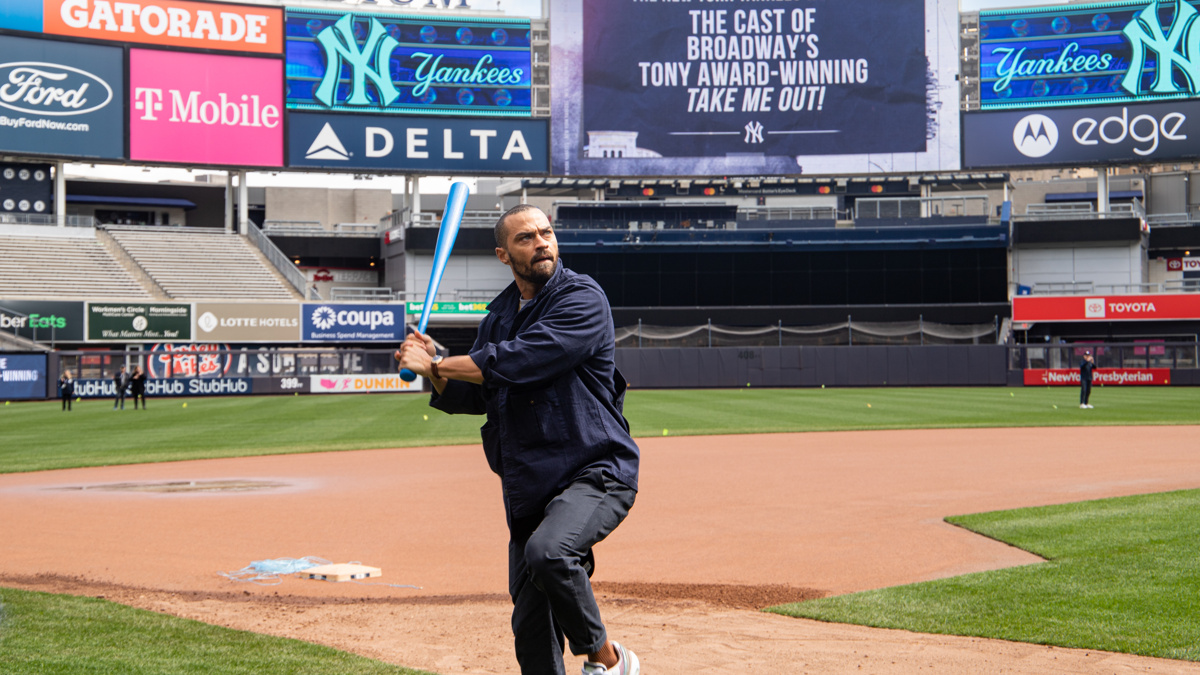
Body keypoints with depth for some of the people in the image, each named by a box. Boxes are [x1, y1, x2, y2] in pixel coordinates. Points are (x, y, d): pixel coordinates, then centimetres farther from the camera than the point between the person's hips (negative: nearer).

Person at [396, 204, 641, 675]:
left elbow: (522, 360, -21)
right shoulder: (499, 315, 14)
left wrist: (437, 364, -15)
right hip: (528, 486, 7)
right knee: (532, 630, 6)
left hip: (596, 471, -7)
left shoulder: (583, 298, -9)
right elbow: (478, 395, 15)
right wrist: (436, 373, -6)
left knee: (547, 552, -34)